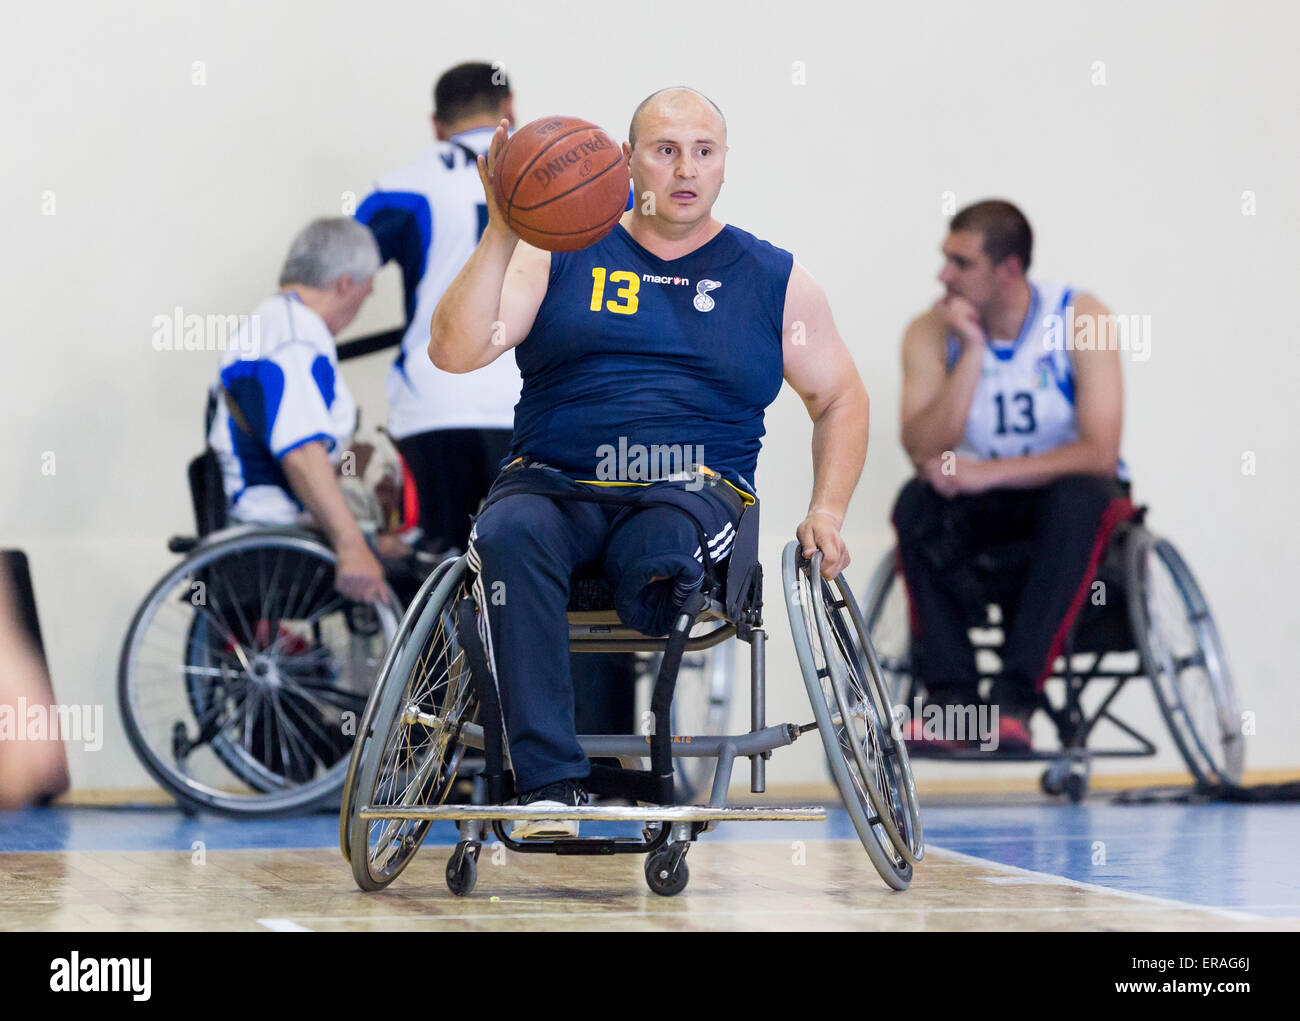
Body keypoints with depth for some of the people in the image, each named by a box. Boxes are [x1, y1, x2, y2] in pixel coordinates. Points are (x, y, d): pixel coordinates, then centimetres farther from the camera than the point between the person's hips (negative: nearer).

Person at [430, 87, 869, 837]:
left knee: (663, 543, -38)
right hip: (554, 484, -1)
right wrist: (502, 235, -12)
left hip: (695, 489, 1)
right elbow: (454, 352, 1)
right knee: (510, 535, -36)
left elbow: (841, 399, 25)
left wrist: (827, 512, 9)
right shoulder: (559, 254, 12)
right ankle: (550, 783, -38)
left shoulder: (776, 280, 16)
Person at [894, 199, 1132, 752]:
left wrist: (990, 472, -30)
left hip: (1070, 490, -2)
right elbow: (924, 452, -20)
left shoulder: (1080, 319, -16)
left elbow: (1100, 452, -23)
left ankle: (1015, 699, -37)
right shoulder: (932, 332, -9)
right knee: (917, 504, -28)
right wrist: (972, 352, -26)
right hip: (986, 500, 2)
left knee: (1080, 498, -37)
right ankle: (952, 698, -30)